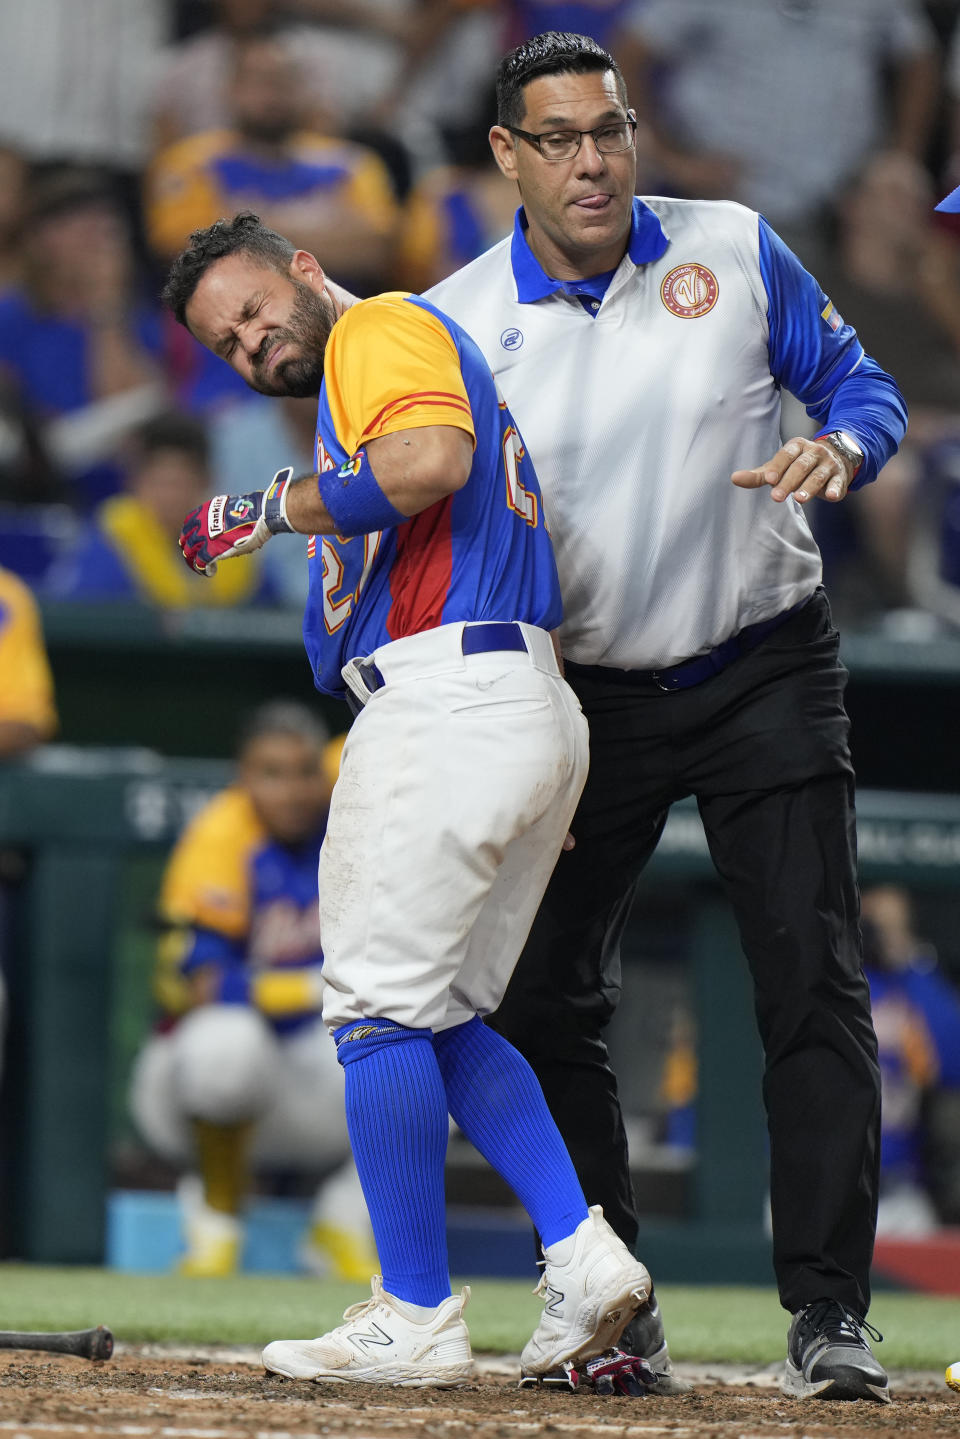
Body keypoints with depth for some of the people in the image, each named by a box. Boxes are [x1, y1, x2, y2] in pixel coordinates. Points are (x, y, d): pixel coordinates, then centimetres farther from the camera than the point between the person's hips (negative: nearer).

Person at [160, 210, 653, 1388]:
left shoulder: (384, 328, -1)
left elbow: (433, 461, -21)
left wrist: (276, 509, -11)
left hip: (448, 702, -10)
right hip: (538, 710, 10)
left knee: (382, 1007, -5)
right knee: (442, 1018, 14)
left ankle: (416, 1321, -4)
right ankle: (583, 1256, 3)